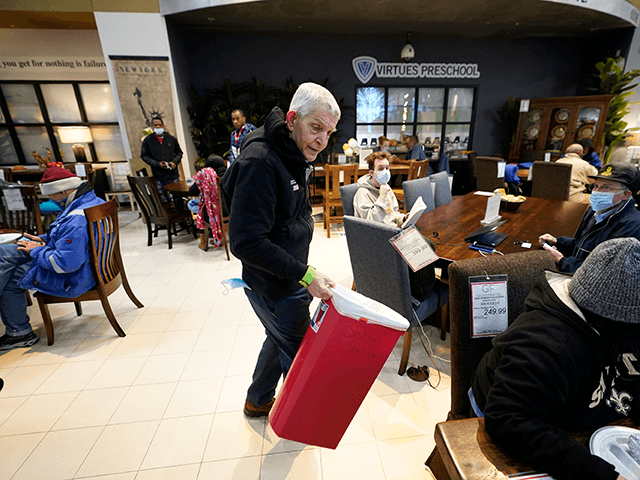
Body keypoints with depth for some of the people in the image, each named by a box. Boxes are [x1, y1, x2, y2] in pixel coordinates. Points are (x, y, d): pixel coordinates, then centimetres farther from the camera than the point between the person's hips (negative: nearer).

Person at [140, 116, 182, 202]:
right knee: (164, 201, 3)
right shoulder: (147, 140, 3)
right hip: (159, 177, -1)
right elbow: (144, 156, 6)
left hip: (173, 174, 1)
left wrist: (175, 161, -6)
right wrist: (157, 164, -10)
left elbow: (179, 153, 16)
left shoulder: (172, 139, 7)